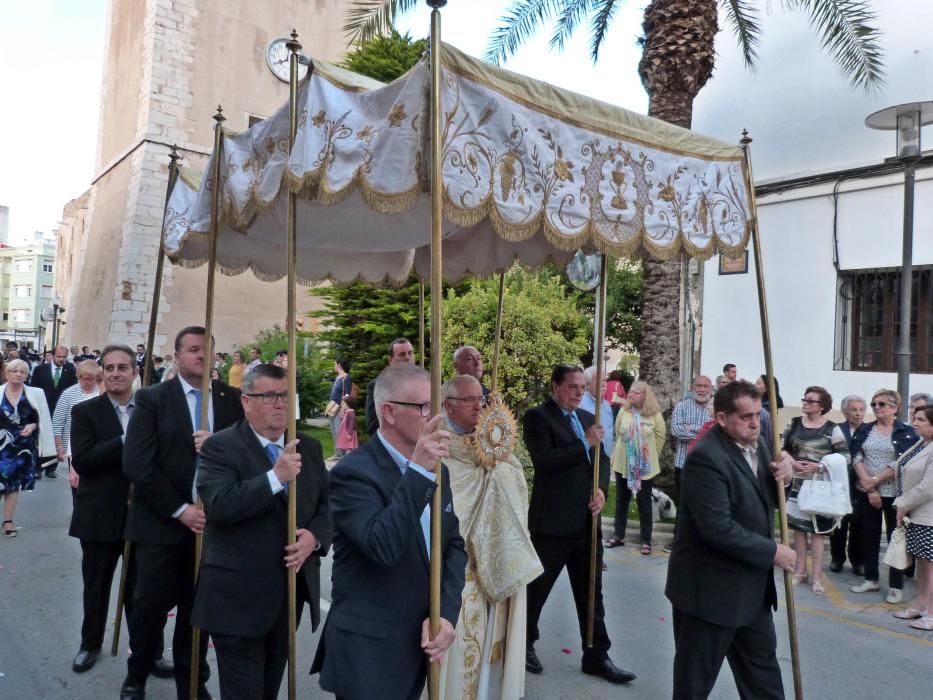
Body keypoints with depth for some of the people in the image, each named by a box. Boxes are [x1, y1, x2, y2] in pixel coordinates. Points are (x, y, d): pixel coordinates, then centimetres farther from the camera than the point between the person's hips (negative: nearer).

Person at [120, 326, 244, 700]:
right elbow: (136, 463, -11)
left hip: (213, 521, 2)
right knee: (152, 603, 8)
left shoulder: (233, 399, 3)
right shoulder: (152, 398, -3)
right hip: (162, 522, -2)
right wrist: (180, 509, -14)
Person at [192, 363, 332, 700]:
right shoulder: (220, 446, -10)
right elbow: (218, 506, -23)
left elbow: (326, 505, 9)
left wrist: (314, 536, -11)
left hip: (292, 589, 6)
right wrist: (276, 477, -30)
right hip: (238, 595, -5)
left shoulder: (309, 448, 7)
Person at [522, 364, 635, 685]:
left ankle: (596, 655, 27)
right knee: (536, 589, 10)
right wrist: (586, 443, -21)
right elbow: (544, 460, -21)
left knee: (591, 592, 14)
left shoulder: (587, 418, 13)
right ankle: (524, 645, 30)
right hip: (552, 521, -6)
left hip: (586, 520, 7)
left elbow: (602, 459, 13)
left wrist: (601, 489, -5)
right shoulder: (537, 416, -9)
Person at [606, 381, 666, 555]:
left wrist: (650, 455, 5)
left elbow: (661, 436, 1)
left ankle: (646, 540, 17)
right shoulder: (623, 411, -6)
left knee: (644, 503, 7)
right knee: (621, 501, 13)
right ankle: (619, 535, 25)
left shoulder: (655, 415, -11)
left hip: (645, 467, -2)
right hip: (623, 464, 2)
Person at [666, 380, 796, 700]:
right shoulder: (706, 458, -25)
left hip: (751, 584, 9)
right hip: (709, 586, -9)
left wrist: (782, 475, -7)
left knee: (762, 664, 23)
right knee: (696, 674, 10)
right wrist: (772, 552, -18)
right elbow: (719, 529, -29)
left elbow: (766, 500, 14)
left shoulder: (757, 443, 4)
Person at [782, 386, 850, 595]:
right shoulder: (794, 424, 4)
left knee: (817, 528, 4)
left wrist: (819, 466, -18)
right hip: (796, 482, 3)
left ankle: (816, 576, 12)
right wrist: (792, 462, -11)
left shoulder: (832, 429, -6)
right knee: (798, 525, 10)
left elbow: (845, 456, -9)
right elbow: (783, 449, 8)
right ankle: (800, 570, 22)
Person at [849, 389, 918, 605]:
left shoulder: (906, 432, -4)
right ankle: (871, 579, 23)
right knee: (869, 536, 11)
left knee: (896, 537, 5)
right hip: (866, 492, 3)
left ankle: (896, 586, 15)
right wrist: (868, 484, -14)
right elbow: (856, 457, -3)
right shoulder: (864, 430, 5)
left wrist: (876, 480, -15)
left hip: (894, 493, -3)